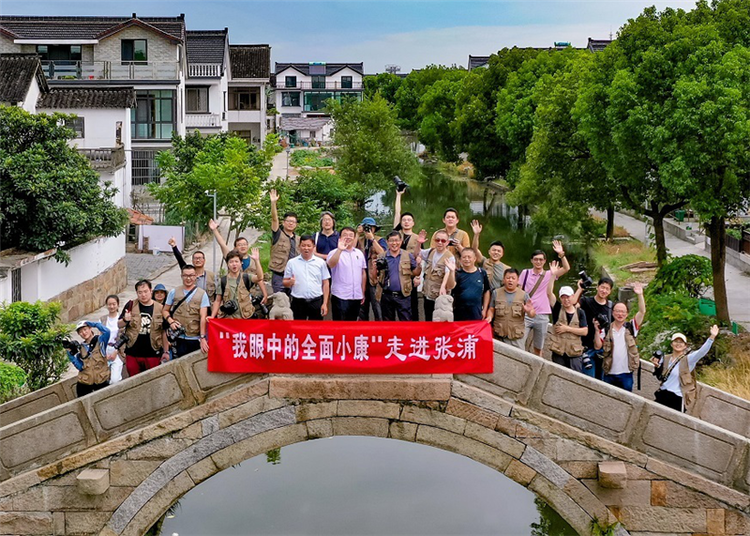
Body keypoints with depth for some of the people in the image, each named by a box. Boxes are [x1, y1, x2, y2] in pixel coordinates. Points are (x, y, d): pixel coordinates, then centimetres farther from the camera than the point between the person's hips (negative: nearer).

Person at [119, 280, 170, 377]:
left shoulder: (159, 309, 0)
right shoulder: (131, 306, 1)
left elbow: (164, 332, 6)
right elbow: (119, 325, 3)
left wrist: (166, 351, 6)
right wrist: (125, 320, -20)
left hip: (153, 354, -1)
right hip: (133, 354, 1)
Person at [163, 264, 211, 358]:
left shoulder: (202, 294, 3)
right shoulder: (173, 292, 10)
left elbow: (203, 317, -3)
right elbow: (165, 310, 16)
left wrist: (203, 338, -11)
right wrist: (171, 321, -5)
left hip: (196, 339, -1)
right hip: (179, 339, 1)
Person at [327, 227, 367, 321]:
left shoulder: (359, 253, 10)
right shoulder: (335, 252, -5)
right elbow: (331, 264, -27)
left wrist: (363, 292, 14)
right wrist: (339, 250, -39)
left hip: (357, 296, 5)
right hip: (340, 296, -5)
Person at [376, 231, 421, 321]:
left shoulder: (408, 256, 4)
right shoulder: (381, 257, 6)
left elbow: (416, 273, 7)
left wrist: (419, 265, -13)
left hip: (403, 296, -2)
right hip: (387, 296, 2)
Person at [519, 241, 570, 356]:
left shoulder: (549, 274, 5)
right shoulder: (525, 273, 4)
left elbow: (566, 268, -7)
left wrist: (561, 254, -20)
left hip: (542, 316, 1)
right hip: (526, 314, -1)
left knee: (538, 348, 10)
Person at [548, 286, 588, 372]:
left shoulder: (580, 312, 5)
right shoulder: (557, 309, 5)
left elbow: (585, 331, -3)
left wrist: (567, 329, -9)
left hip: (575, 352, -1)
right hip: (558, 352, 1)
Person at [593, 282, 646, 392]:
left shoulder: (631, 327, 3)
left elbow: (642, 312, -7)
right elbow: (597, 346, -5)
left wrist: (640, 295, -17)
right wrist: (597, 330, -17)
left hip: (626, 374, 0)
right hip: (609, 373, 0)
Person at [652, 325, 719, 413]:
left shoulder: (688, 360, -4)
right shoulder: (665, 359, 8)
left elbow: (702, 351, -18)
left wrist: (712, 337, -29)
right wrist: (657, 366, -7)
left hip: (677, 399, -4)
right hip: (662, 395, 4)